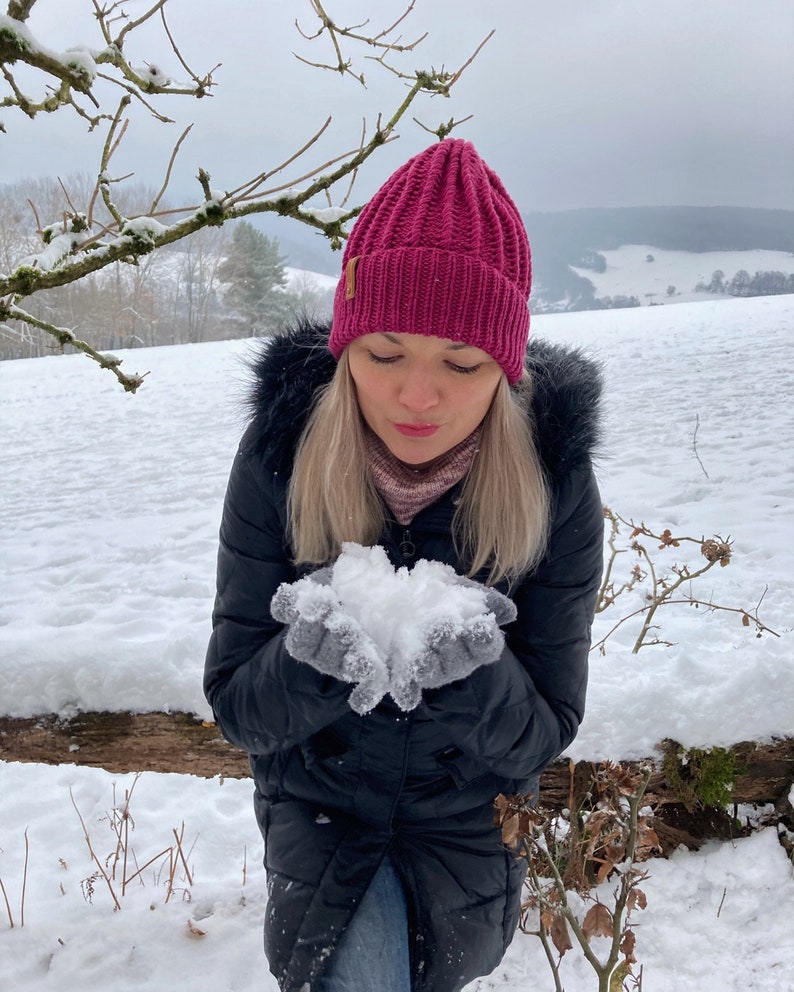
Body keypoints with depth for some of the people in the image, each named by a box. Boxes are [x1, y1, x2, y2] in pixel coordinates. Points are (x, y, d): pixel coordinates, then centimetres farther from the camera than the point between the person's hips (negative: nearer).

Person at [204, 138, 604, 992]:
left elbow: (543, 735, -17)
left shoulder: (554, 481, -23)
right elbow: (234, 706, -18)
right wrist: (313, 658, -40)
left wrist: (476, 673, -39)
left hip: (465, 818, 1)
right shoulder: (282, 452, -23)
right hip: (318, 801, 0)